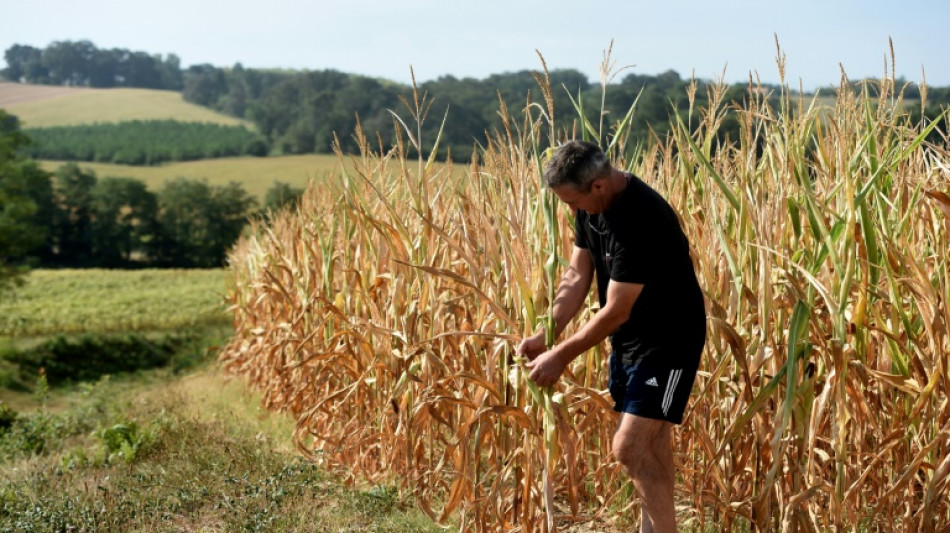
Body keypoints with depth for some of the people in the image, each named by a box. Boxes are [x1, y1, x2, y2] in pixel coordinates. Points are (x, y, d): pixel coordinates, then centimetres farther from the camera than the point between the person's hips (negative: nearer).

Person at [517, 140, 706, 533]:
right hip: (629, 338, 9)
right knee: (650, 445, 16)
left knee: (629, 448, -13)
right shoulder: (592, 205, -3)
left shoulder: (640, 219, -31)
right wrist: (545, 334, -9)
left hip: (669, 340, -9)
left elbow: (616, 310, -26)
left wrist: (562, 356, -18)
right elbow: (577, 276, 2)